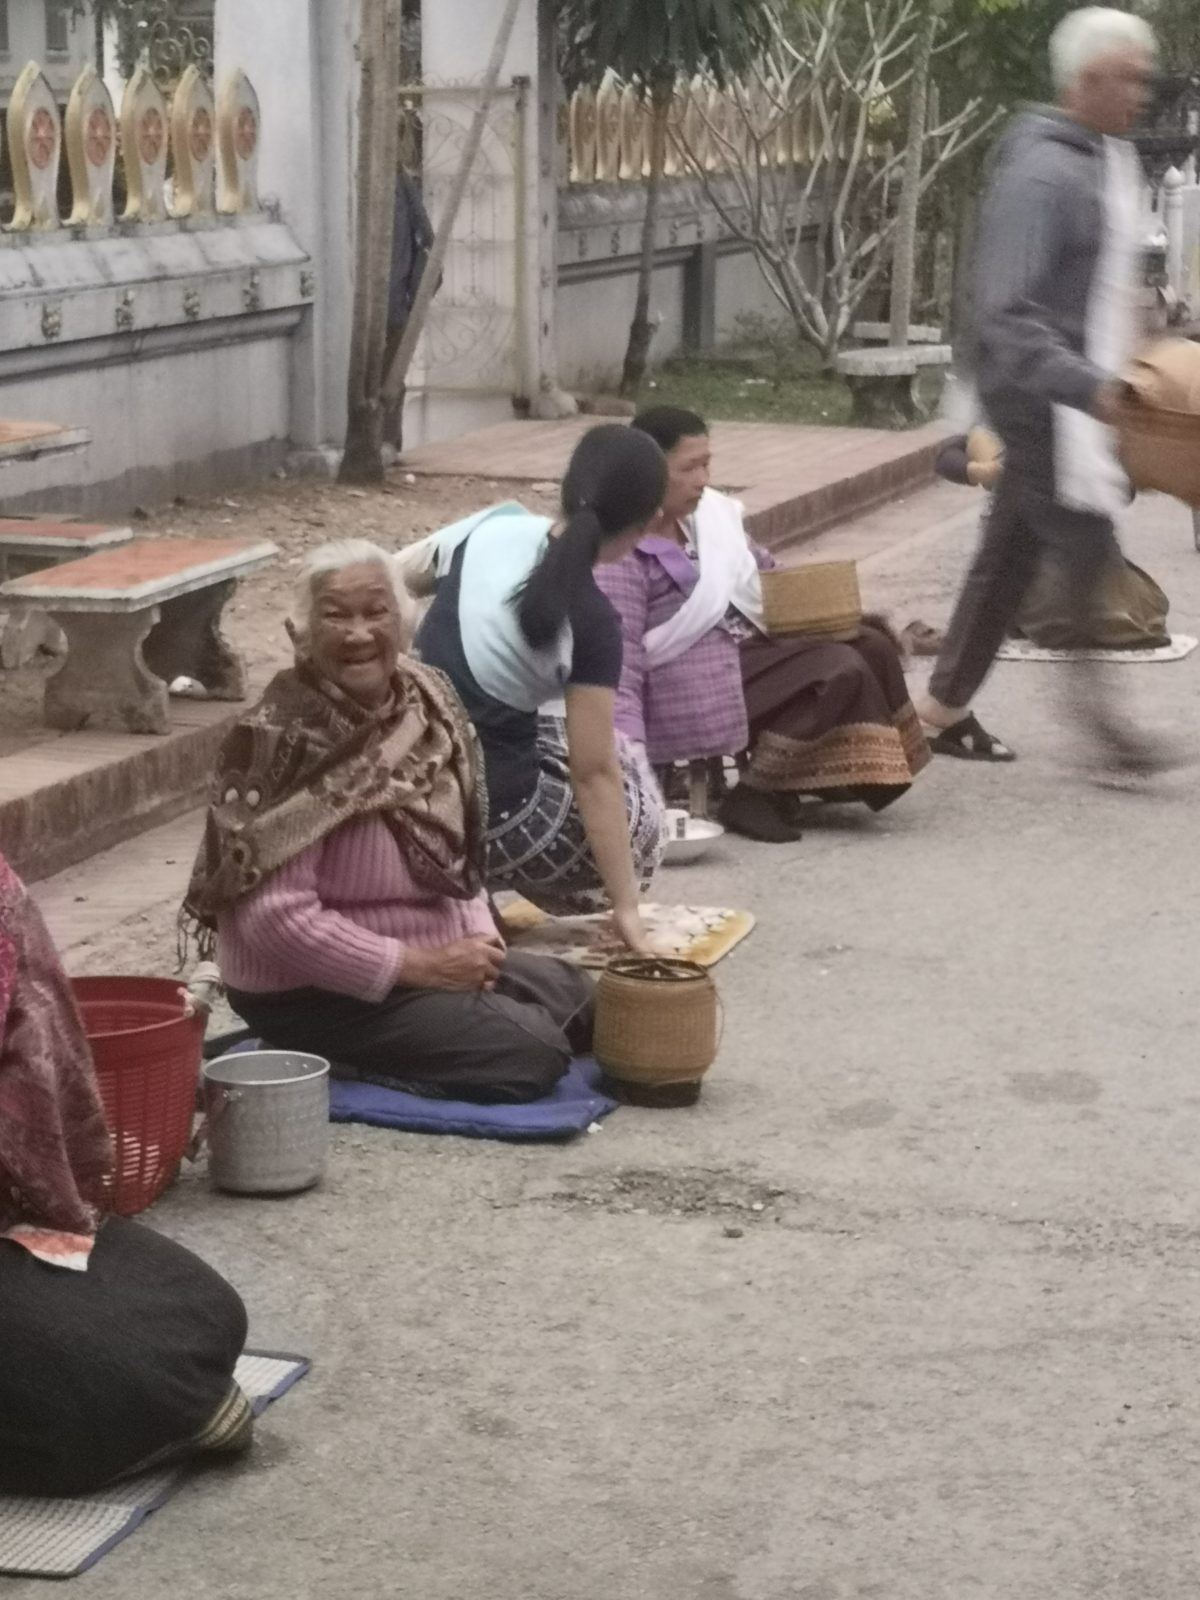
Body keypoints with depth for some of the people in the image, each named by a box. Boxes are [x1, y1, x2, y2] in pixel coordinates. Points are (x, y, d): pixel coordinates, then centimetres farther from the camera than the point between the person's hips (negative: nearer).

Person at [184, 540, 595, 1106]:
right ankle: (343, 1061, -2)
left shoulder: (424, 703, 0)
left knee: (579, 996, 11)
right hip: (310, 992, -8)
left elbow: (453, 847, 13)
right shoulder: (285, 741, -23)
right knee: (529, 1054, -16)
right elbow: (274, 917, -27)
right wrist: (422, 967, -23)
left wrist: (477, 936, -6)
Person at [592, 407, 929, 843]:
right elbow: (620, 667, -23)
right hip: (695, 689, -9)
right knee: (838, 670, -20)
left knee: (870, 644, -3)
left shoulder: (706, 513, 4)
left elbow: (761, 571, 21)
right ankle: (753, 798, -12)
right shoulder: (623, 556, -20)